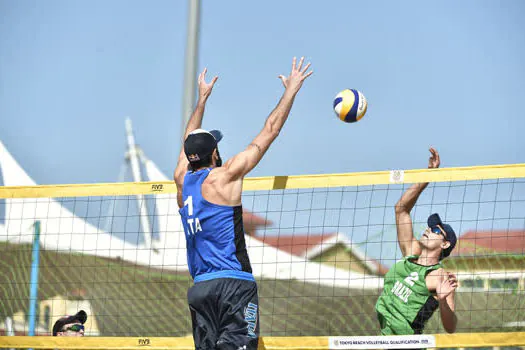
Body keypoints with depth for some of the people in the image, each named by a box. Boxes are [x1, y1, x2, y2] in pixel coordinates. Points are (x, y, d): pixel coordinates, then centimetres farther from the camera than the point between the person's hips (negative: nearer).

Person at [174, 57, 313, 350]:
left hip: (200, 288, 6)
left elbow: (191, 141, 31)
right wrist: (291, 90, 9)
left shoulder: (182, 181, 11)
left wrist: (203, 99, 43)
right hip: (233, 284, -6)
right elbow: (270, 131, 0)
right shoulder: (223, 177, -4)